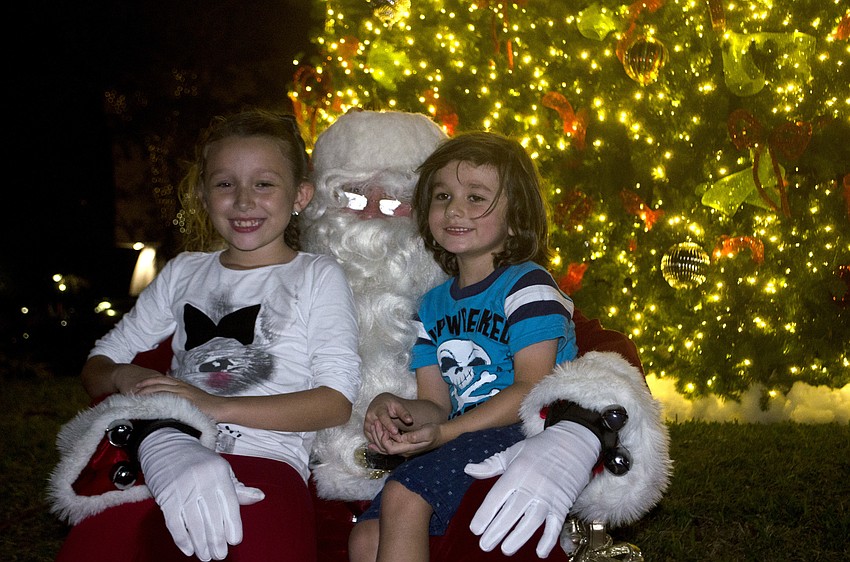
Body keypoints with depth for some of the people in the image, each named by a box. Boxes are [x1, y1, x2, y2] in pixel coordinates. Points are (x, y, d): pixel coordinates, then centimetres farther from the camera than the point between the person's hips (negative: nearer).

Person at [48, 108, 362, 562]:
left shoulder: (318, 277, 13)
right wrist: (124, 378, 0)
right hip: (161, 448, 3)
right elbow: (97, 363, 25)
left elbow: (336, 401, 1)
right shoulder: (184, 273, 24)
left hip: (264, 458, -2)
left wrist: (217, 406, -9)